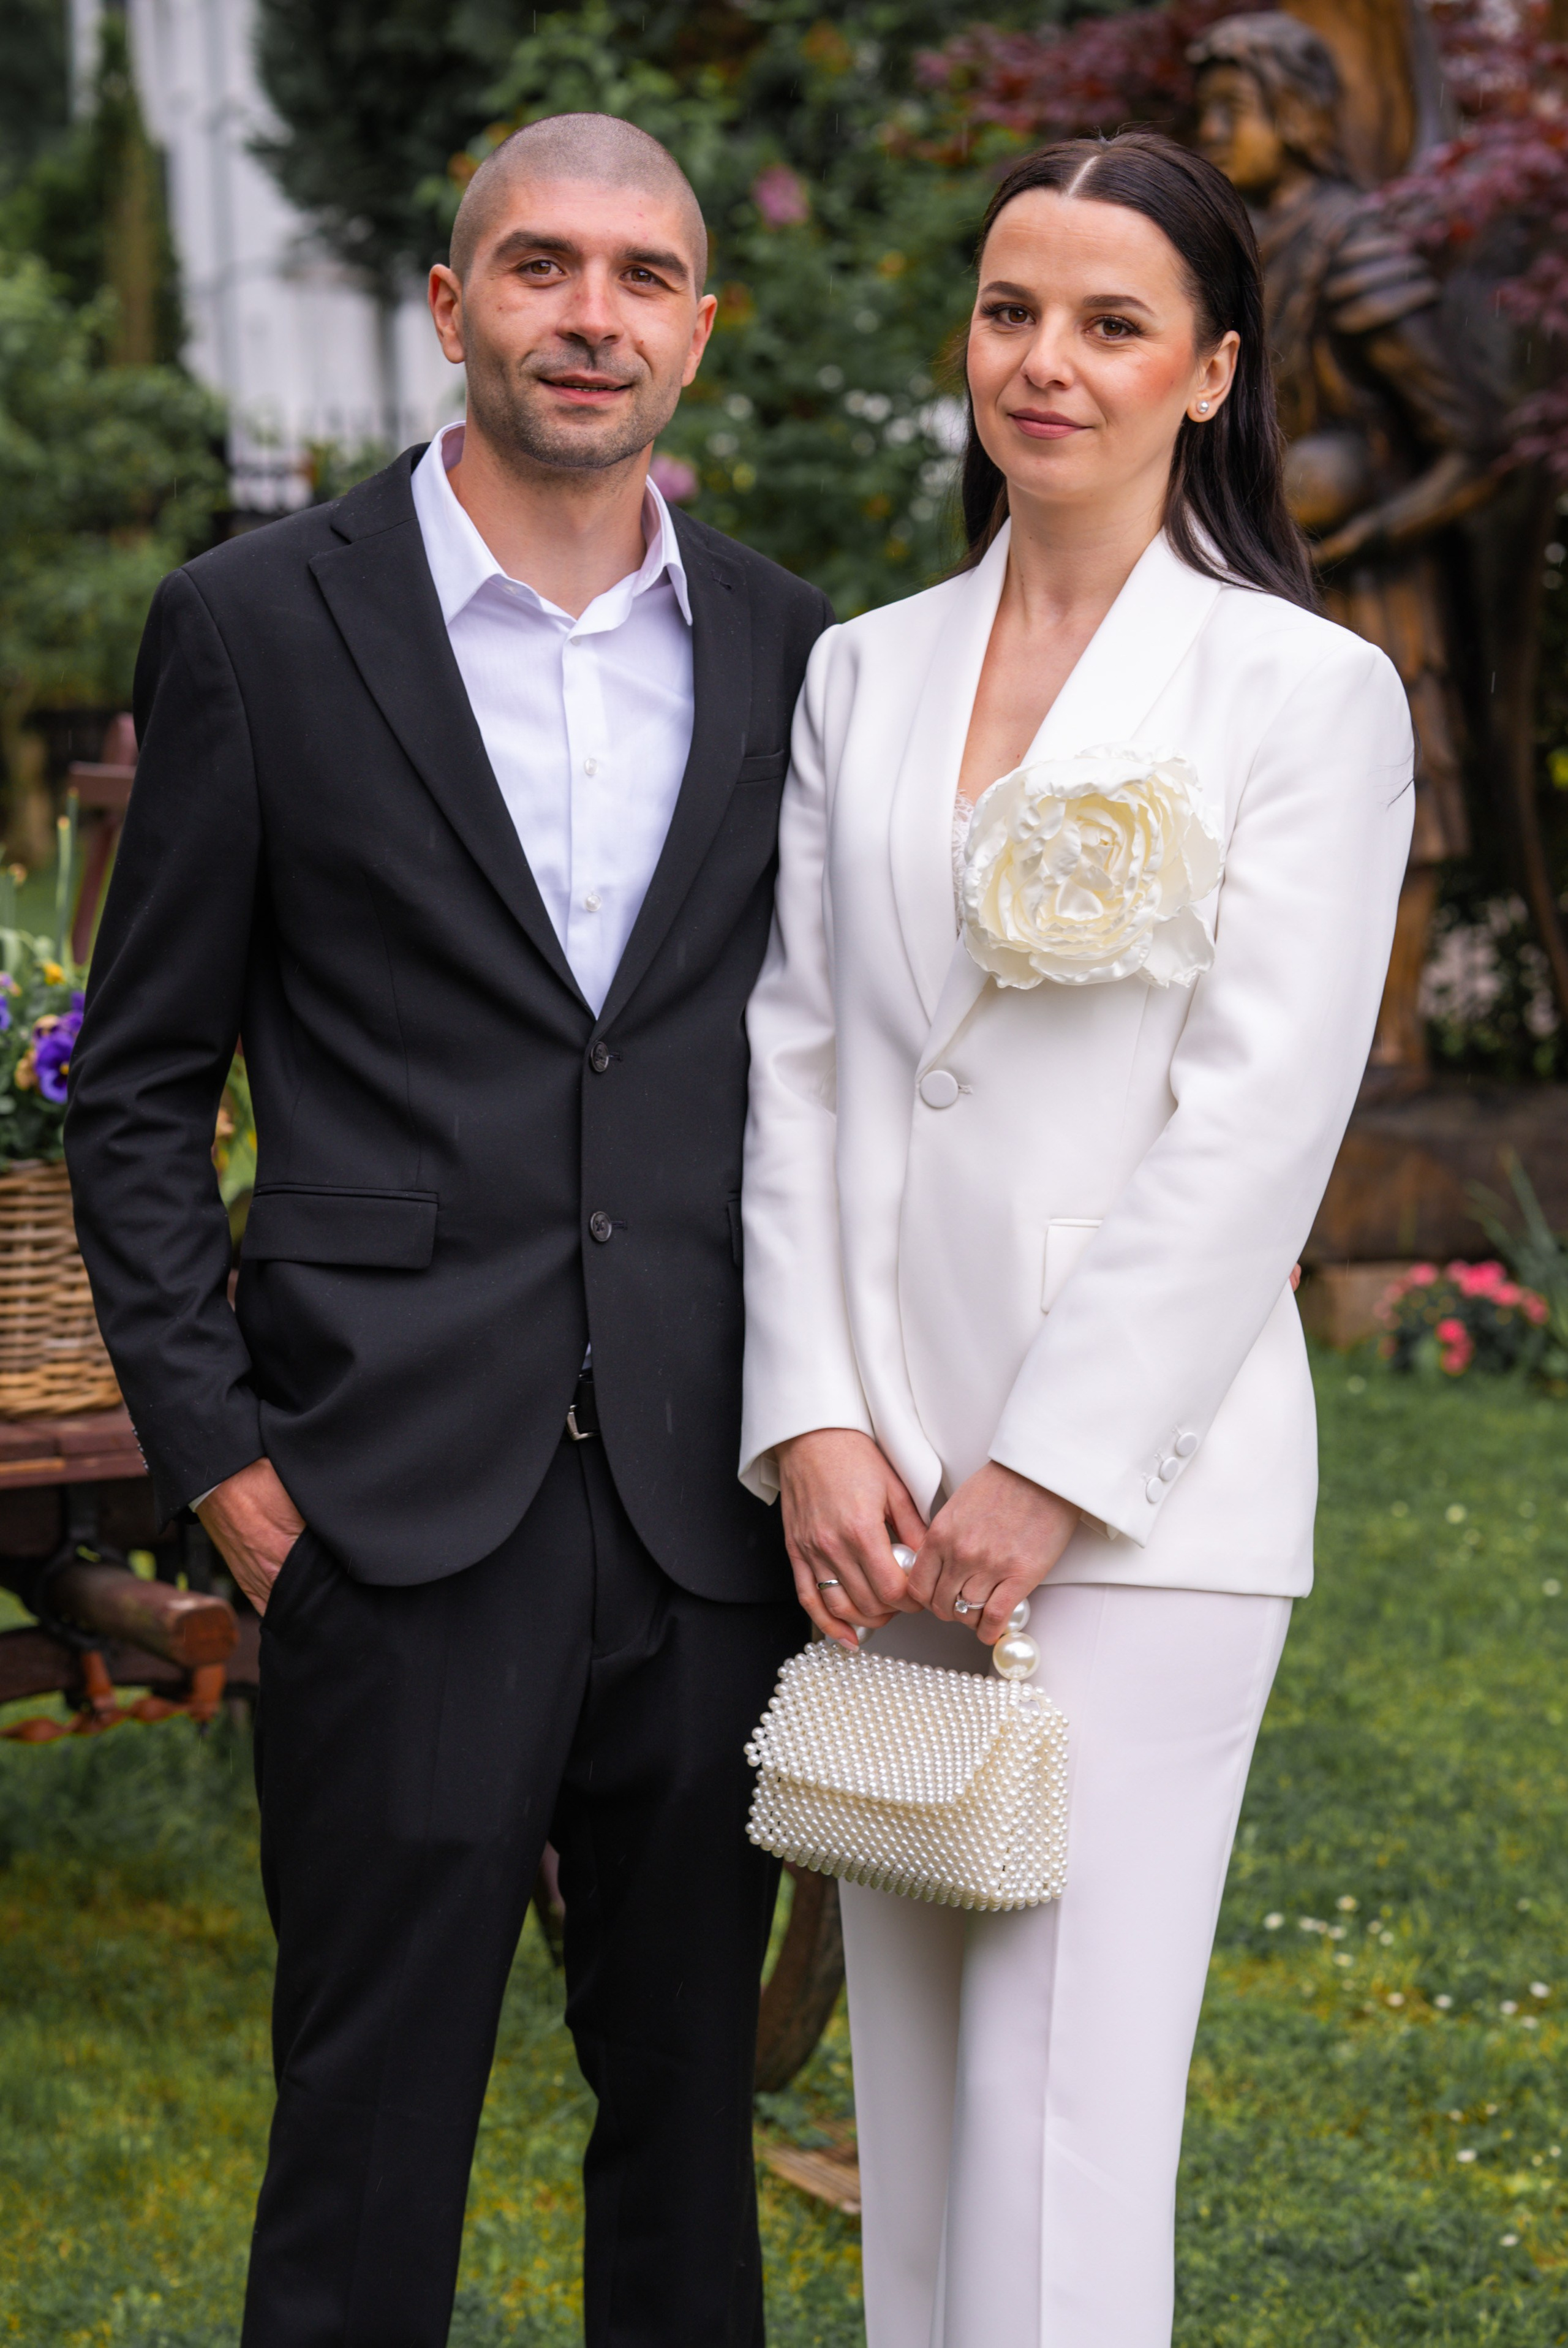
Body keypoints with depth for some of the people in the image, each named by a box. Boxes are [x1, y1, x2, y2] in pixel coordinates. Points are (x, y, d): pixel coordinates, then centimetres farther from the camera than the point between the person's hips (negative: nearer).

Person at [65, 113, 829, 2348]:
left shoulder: (792, 650, 9)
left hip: (713, 1510, 3)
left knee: (691, 2091, 14)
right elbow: (142, 1085, 2)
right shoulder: (264, 623, 0)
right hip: (405, 1505, -3)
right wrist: (214, 1448, -4)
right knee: (372, 2120, 3)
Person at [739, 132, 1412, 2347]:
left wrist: (1052, 1474, -12)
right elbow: (798, 1057, 8)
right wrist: (815, 1424, -3)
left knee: (1067, 2110, -5)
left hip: (1137, 1479, -5)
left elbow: (1258, 1115, -8)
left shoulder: (1308, 691, -2)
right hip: (879, 1492, 5)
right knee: (911, 2081, 11)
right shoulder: (861, 675, 12)